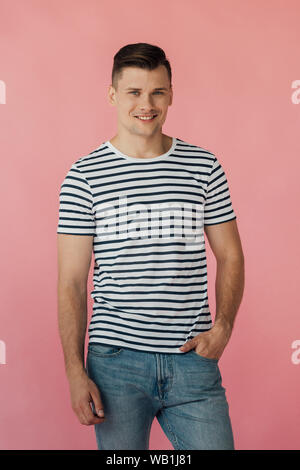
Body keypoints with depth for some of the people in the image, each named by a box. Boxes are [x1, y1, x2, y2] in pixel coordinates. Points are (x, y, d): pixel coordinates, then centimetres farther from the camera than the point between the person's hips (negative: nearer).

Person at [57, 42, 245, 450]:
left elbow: (230, 256, 11)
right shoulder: (84, 176, -2)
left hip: (193, 360, 2)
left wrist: (222, 327, -4)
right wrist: (76, 373, -7)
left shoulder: (205, 167, 4)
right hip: (115, 360, -1)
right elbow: (71, 283, -2)